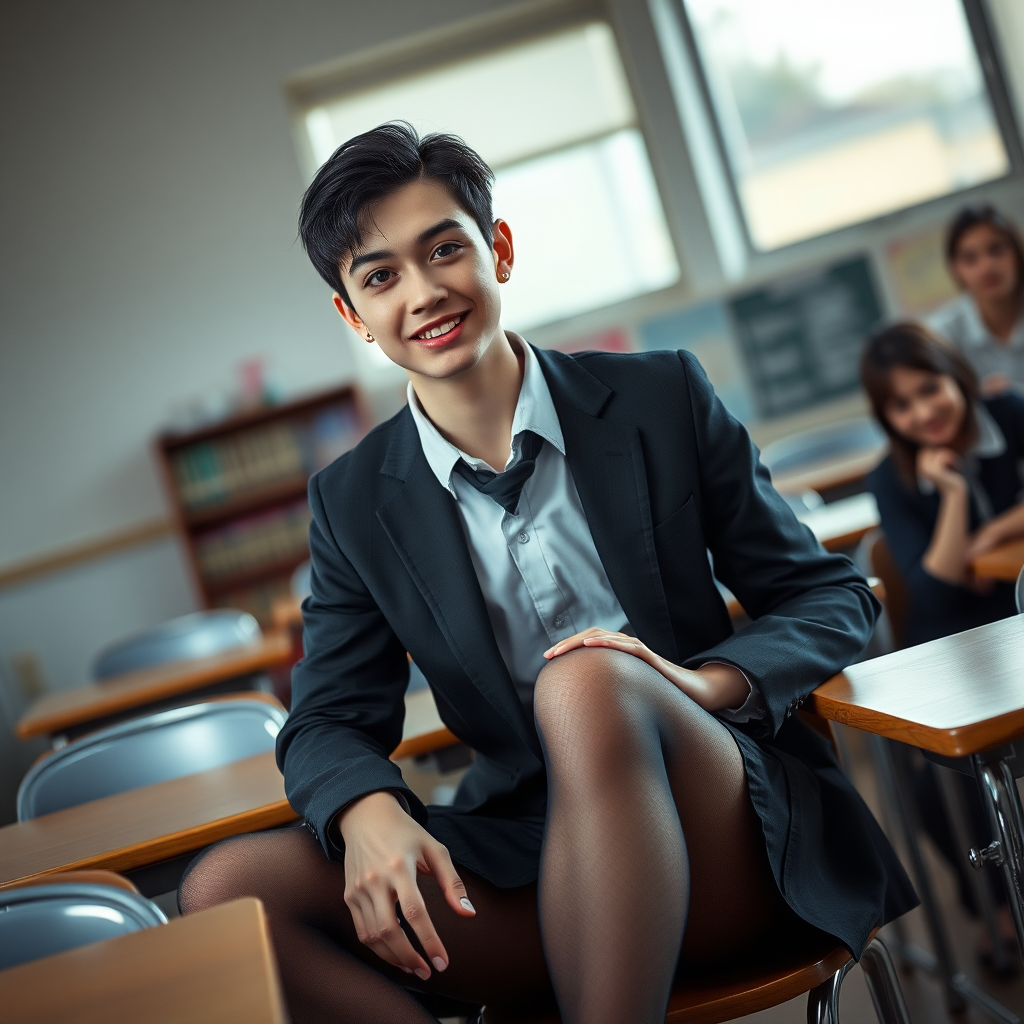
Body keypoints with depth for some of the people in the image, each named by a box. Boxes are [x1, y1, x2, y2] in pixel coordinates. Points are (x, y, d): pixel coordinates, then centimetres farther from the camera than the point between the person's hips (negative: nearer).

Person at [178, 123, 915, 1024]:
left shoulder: (663, 398, 1)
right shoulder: (355, 504, 6)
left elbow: (833, 597, 4)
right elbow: (331, 719, 6)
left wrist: (709, 682, -18)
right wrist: (370, 813, -19)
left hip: (727, 848, -2)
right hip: (528, 862, 3)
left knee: (588, 681, -35)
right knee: (226, 891, -20)